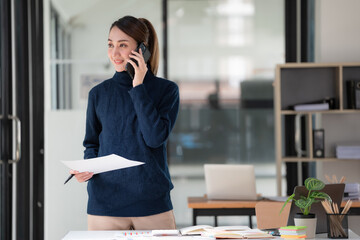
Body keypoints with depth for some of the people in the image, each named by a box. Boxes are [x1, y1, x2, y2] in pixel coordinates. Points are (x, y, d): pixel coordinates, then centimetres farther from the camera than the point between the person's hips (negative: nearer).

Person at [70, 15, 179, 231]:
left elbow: (155, 137, -12)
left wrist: (138, 87, -11)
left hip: (153, 203, -1)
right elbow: (92, 144, 14)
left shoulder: (166, 90, 1)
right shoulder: (99, 93, 7)